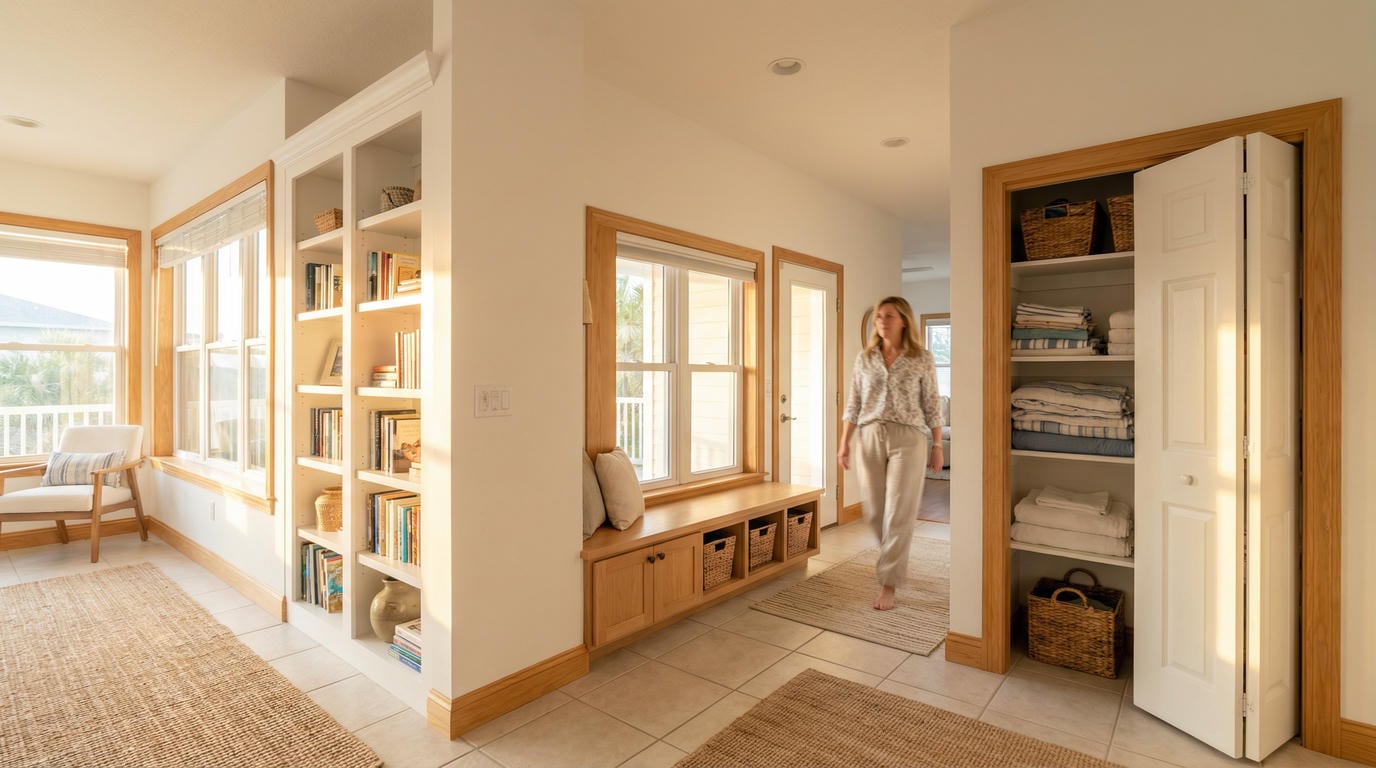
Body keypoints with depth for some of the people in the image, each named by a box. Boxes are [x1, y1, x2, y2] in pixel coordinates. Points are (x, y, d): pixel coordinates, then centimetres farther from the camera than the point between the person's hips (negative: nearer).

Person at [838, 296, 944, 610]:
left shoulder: (923, 358, 0)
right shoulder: (864, 357, 6)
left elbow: (932, 405, 2)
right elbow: (854, 404, 7)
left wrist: (937, 446, 1)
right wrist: (844, 444, 4)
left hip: (908, 438, -3)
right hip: (869, 438, 3)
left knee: (899, 513, -2)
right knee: (874, 512, 9)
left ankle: (888, 583, 9)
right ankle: (896, 558, 39)